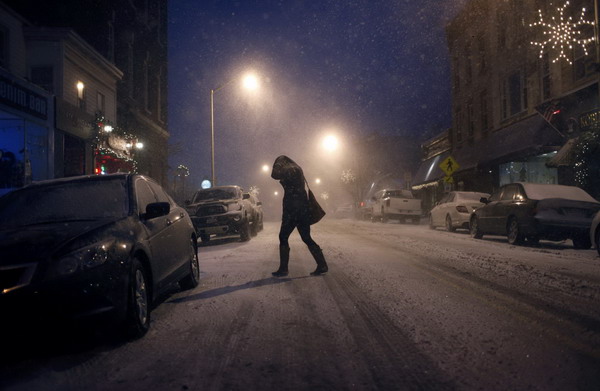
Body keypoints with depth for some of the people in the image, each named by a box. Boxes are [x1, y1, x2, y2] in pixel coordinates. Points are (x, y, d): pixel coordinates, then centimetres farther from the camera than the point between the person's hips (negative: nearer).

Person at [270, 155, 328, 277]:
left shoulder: (290, 170, -10)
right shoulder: (296, 169, 20)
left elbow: (274, 174, -18)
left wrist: (278, 163, 0)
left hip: (293, 209, -9)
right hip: (302, 209, 9)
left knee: (283, 237, 0)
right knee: (306, 238, 11)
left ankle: (283, 269, 2)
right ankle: (322, 265, 6)